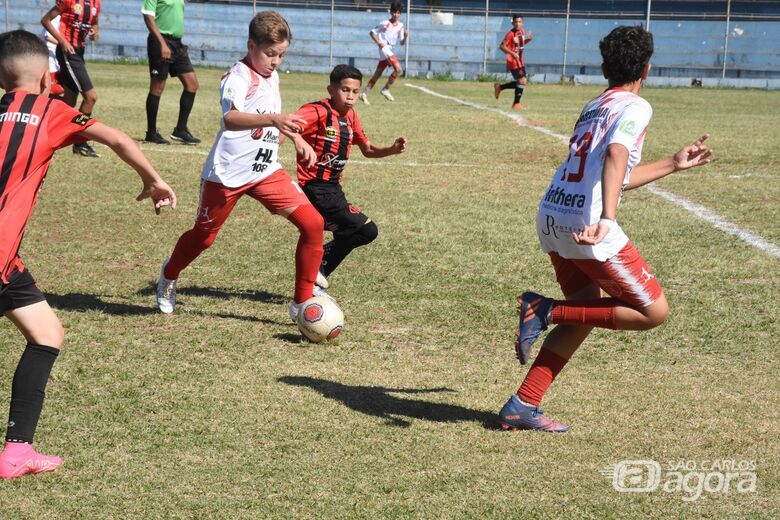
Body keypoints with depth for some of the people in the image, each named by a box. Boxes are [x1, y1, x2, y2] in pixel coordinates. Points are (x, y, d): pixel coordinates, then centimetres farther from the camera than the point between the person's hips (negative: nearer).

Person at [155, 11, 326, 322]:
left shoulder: (272, 78, 10)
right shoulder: (238, 77, -17)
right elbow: (231, 118, -38)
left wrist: (297, 139, 26)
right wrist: (273, 119, -53)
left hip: (265, 171, 7)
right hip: (228, 173, -6)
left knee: (313, 223, -9)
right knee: (204, 236, 11)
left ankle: (303, 303, 0)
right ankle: (169, 276, 44)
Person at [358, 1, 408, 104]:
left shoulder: (400, 26, 9)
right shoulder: (384, 23, -3)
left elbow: (402, 43, 10)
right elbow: (372, 32, 3)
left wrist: (405, 36, -11)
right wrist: (378, 42, -11)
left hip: (391, 51, 6)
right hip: (384, 48, -6)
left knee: (377, 74, 8)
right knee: (398, 69, -20)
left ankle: (364, 93, 13)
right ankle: (386, 89, -10)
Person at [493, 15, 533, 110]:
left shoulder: (522, 31, 8)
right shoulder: (511, 34, -16)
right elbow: (502, 46, -21)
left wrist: (528, 39, 3)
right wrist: (512, 53, -32)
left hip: (520, 61, 9)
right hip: (513, 61, -9)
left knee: (522, 82, 13)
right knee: (522, 80, -13)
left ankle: (499, 87, 26)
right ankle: (516, 104, -3)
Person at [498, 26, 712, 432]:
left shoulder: (593, 107, 22)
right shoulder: (635, 107, -3)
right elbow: (615, 157, -23)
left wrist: (674, 164, 40)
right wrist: (607, 219, -36)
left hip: (550, 216, 8)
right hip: (585, 222, -8)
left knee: (587, 312, 22)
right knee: (654, 312, 4)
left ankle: (522, 407, 16)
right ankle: (547, 311, -5)